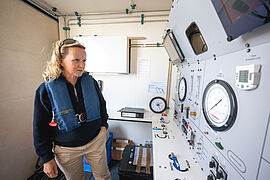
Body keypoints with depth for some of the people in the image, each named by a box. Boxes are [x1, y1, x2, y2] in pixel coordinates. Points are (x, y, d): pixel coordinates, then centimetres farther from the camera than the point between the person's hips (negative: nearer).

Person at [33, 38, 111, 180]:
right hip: (66, 149, -1)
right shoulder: (45, 90, -13)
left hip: (96, 140, 2)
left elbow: (101, 104, 7)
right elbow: (40, 128, -5)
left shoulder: (91, 82, -7)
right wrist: (47, 159, -2)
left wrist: (103, 125, 0)